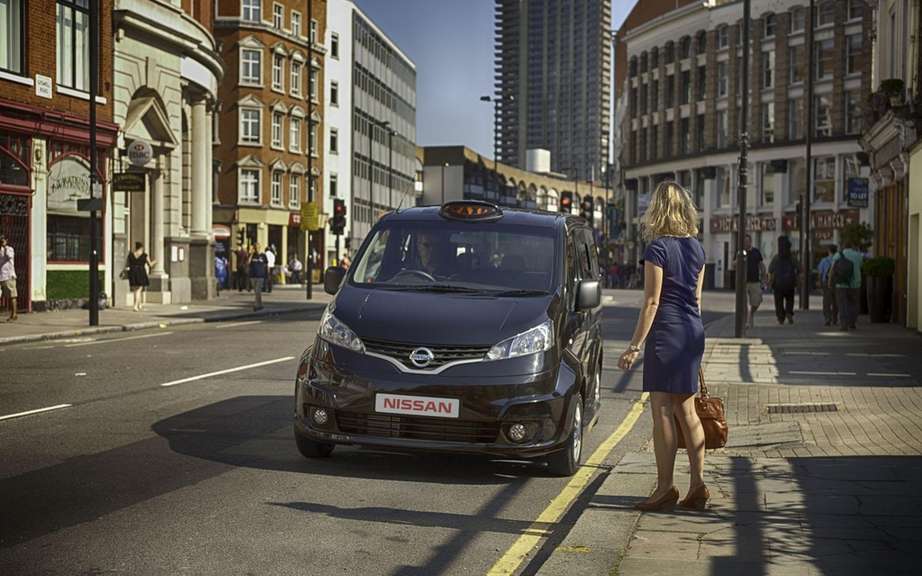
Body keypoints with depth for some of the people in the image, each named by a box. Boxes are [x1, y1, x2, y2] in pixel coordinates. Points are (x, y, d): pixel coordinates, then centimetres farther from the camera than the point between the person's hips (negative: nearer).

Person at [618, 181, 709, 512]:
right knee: (686, 410, 12)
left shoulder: (658, 248, -12)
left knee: (663, 412, -2)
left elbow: (652, 302, -14)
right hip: (693, 333, 8)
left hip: (666, 334, -7)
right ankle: (698, 485, 14)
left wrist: (635, 345, -12)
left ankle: (665, 488, 1)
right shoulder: (695, 247, 10)